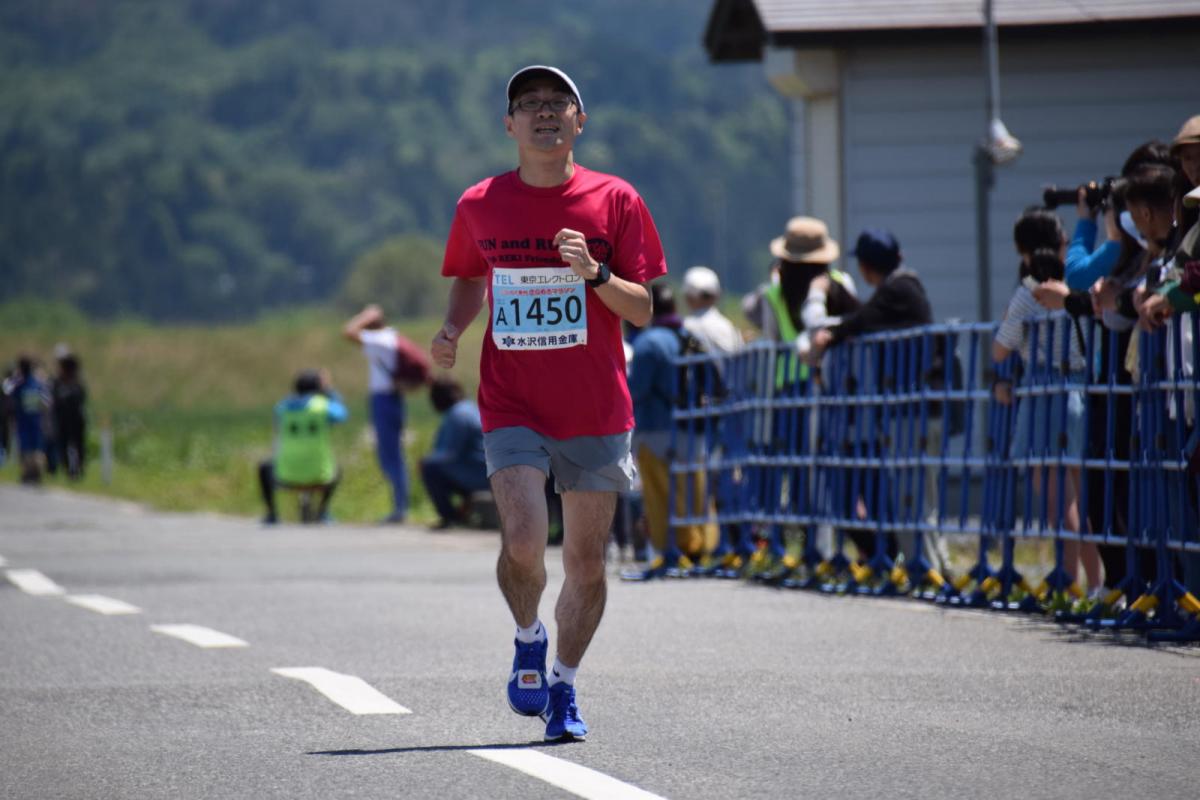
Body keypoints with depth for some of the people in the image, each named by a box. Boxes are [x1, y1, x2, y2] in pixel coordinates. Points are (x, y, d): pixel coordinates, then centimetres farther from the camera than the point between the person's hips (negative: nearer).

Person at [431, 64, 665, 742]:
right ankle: (528, 639, 12)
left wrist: (596, 274, -19)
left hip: (597, 415, 0)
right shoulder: (480, 206, 4)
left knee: (587, 564, 3)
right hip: (513, 408, 0)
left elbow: (642, 310, 0)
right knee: (523, 543, -18)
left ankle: (565, 687, 22)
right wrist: (452, 330, 2)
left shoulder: (615, 201, -1)